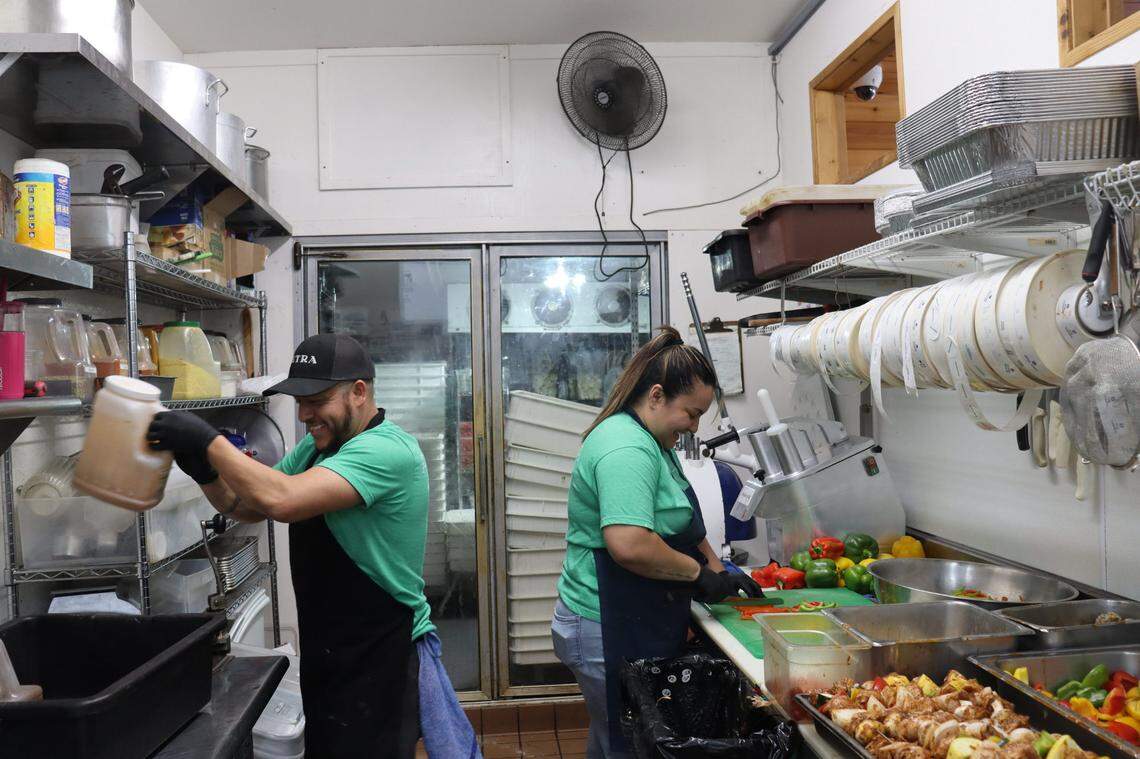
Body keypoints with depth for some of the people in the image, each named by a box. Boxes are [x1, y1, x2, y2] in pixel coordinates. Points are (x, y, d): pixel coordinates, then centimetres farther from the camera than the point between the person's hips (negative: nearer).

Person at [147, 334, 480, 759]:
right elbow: (252, 508, 11)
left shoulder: (387, 451, -23)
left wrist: (208, 441, -25)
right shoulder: (316, 448, 8)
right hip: (324, 654, 9)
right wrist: (205, 471, -8)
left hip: (380, 660, -9)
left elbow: (284, 500, -34)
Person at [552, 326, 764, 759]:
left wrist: (721, 573, 14)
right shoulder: (627, 447, -21)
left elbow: (680, 526, 25)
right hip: (612, 635, -10)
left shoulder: (653, 443, 14)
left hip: (641, 624, 10)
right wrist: (699, 573, -18)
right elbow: (629, 545, -32)